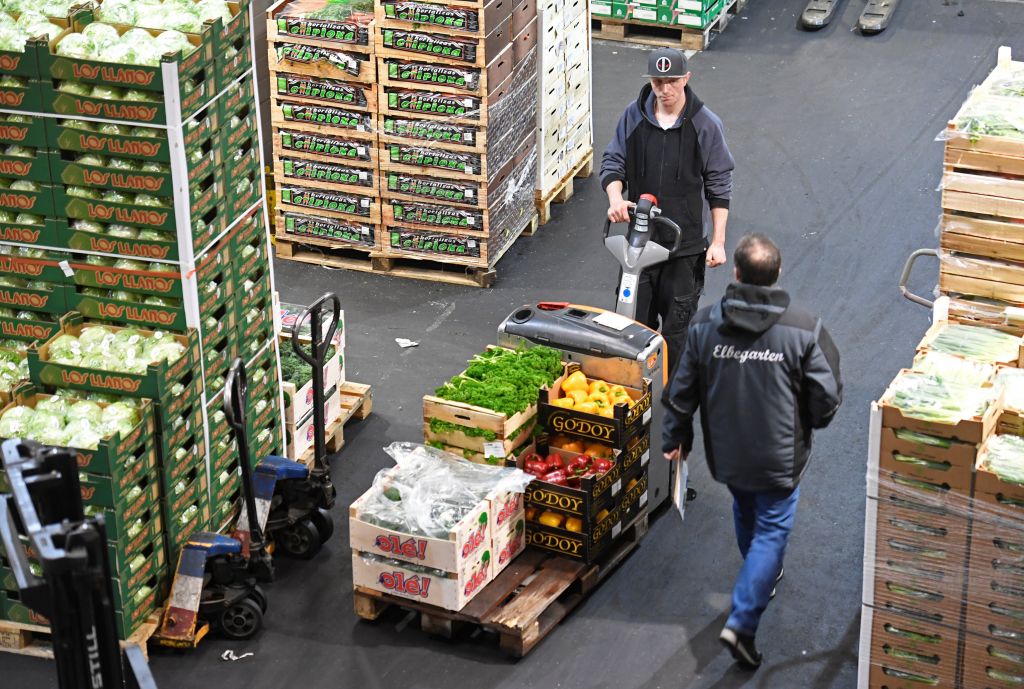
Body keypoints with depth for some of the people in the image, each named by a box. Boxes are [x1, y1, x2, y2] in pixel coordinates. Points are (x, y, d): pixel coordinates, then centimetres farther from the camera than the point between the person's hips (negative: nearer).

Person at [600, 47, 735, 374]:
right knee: (634, 318, 7)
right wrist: (615, 198, -16)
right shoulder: (634, 117, -1)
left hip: (685, 243, -2)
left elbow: (719, 186, -1)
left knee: (678, 326, 3)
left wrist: (718, 241, -4)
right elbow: (613, 163, 6)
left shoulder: (705, 125, -7)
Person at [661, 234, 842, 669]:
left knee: (746, 513, 29)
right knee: (772, 530, 7)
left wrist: (674, 439, 15)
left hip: (725, 452, 4)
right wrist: (806, 425, 11)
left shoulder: (704, 324, -10)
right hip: (779, 455, -3)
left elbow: (682, 391, -1)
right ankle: (741, 623, -5)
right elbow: (827, 397, -12)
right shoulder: (803, 330, -18)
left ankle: (761, 577, 55)